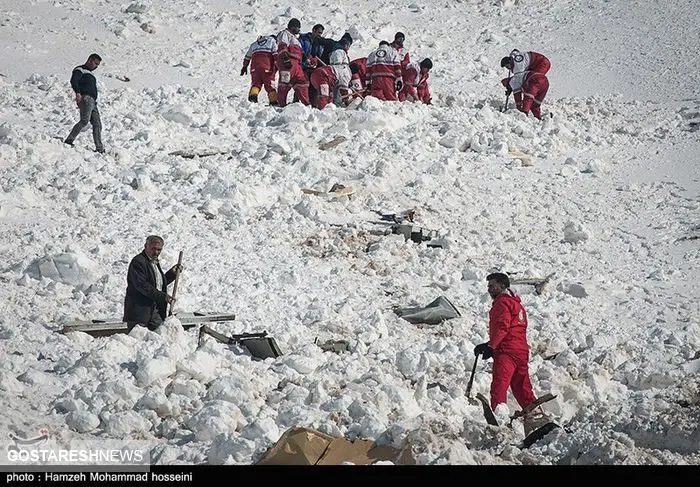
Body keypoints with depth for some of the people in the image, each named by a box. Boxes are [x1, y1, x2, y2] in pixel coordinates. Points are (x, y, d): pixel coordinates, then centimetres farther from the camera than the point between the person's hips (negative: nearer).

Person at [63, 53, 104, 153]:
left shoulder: (89, 74, 33)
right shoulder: (79, 70, 4)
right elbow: (73, 81, -15)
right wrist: (77, 93, -29)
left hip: (92, 102, 9)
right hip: (85, 98, -9)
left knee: (97, 125, 0)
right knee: (84, 121, -25)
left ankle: (100, 149, -3)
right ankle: (69, 141, -30)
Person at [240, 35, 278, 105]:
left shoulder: (254, 44, 31)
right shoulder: (272, 40, 18)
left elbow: (247, 56, 34)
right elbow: (276, 53, 0)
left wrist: (244, 66, 42)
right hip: (267, 65, -3)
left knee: (256, 83, 0)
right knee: (269, 84, 0)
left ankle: (253, 94, -26)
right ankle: (273, 101, -6)